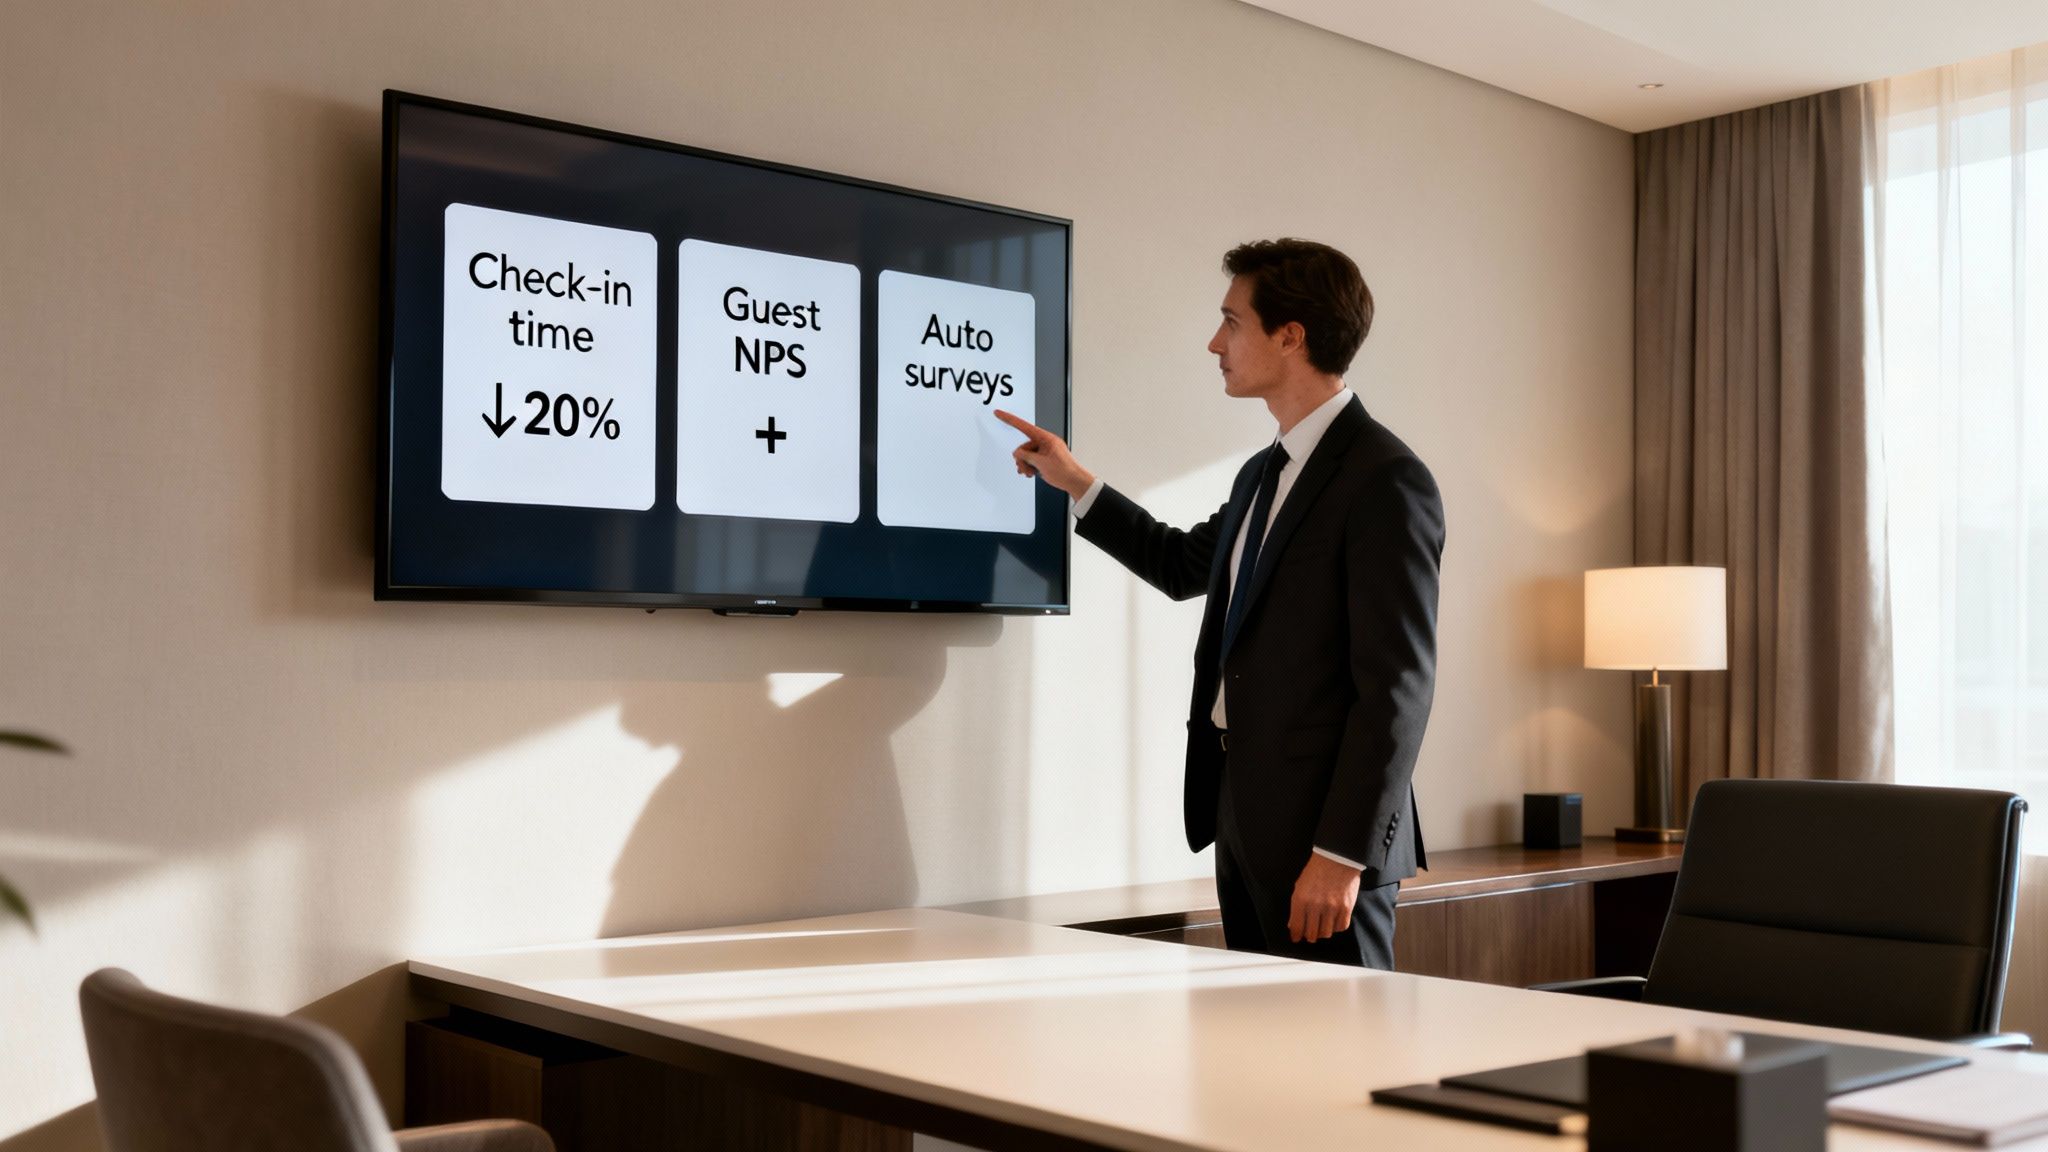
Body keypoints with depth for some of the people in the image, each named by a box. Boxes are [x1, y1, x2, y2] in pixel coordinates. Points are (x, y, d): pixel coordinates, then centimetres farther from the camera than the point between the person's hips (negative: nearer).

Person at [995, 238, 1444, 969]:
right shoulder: (1263, 475, 15)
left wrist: (1342, 853, -20)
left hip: (1322, 830, -9)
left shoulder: (1387, 481, -14)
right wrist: (1076, 485, 26)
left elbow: (1397, 684, -18)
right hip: (1243, 818, 9)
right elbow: (1184, 566, 33)